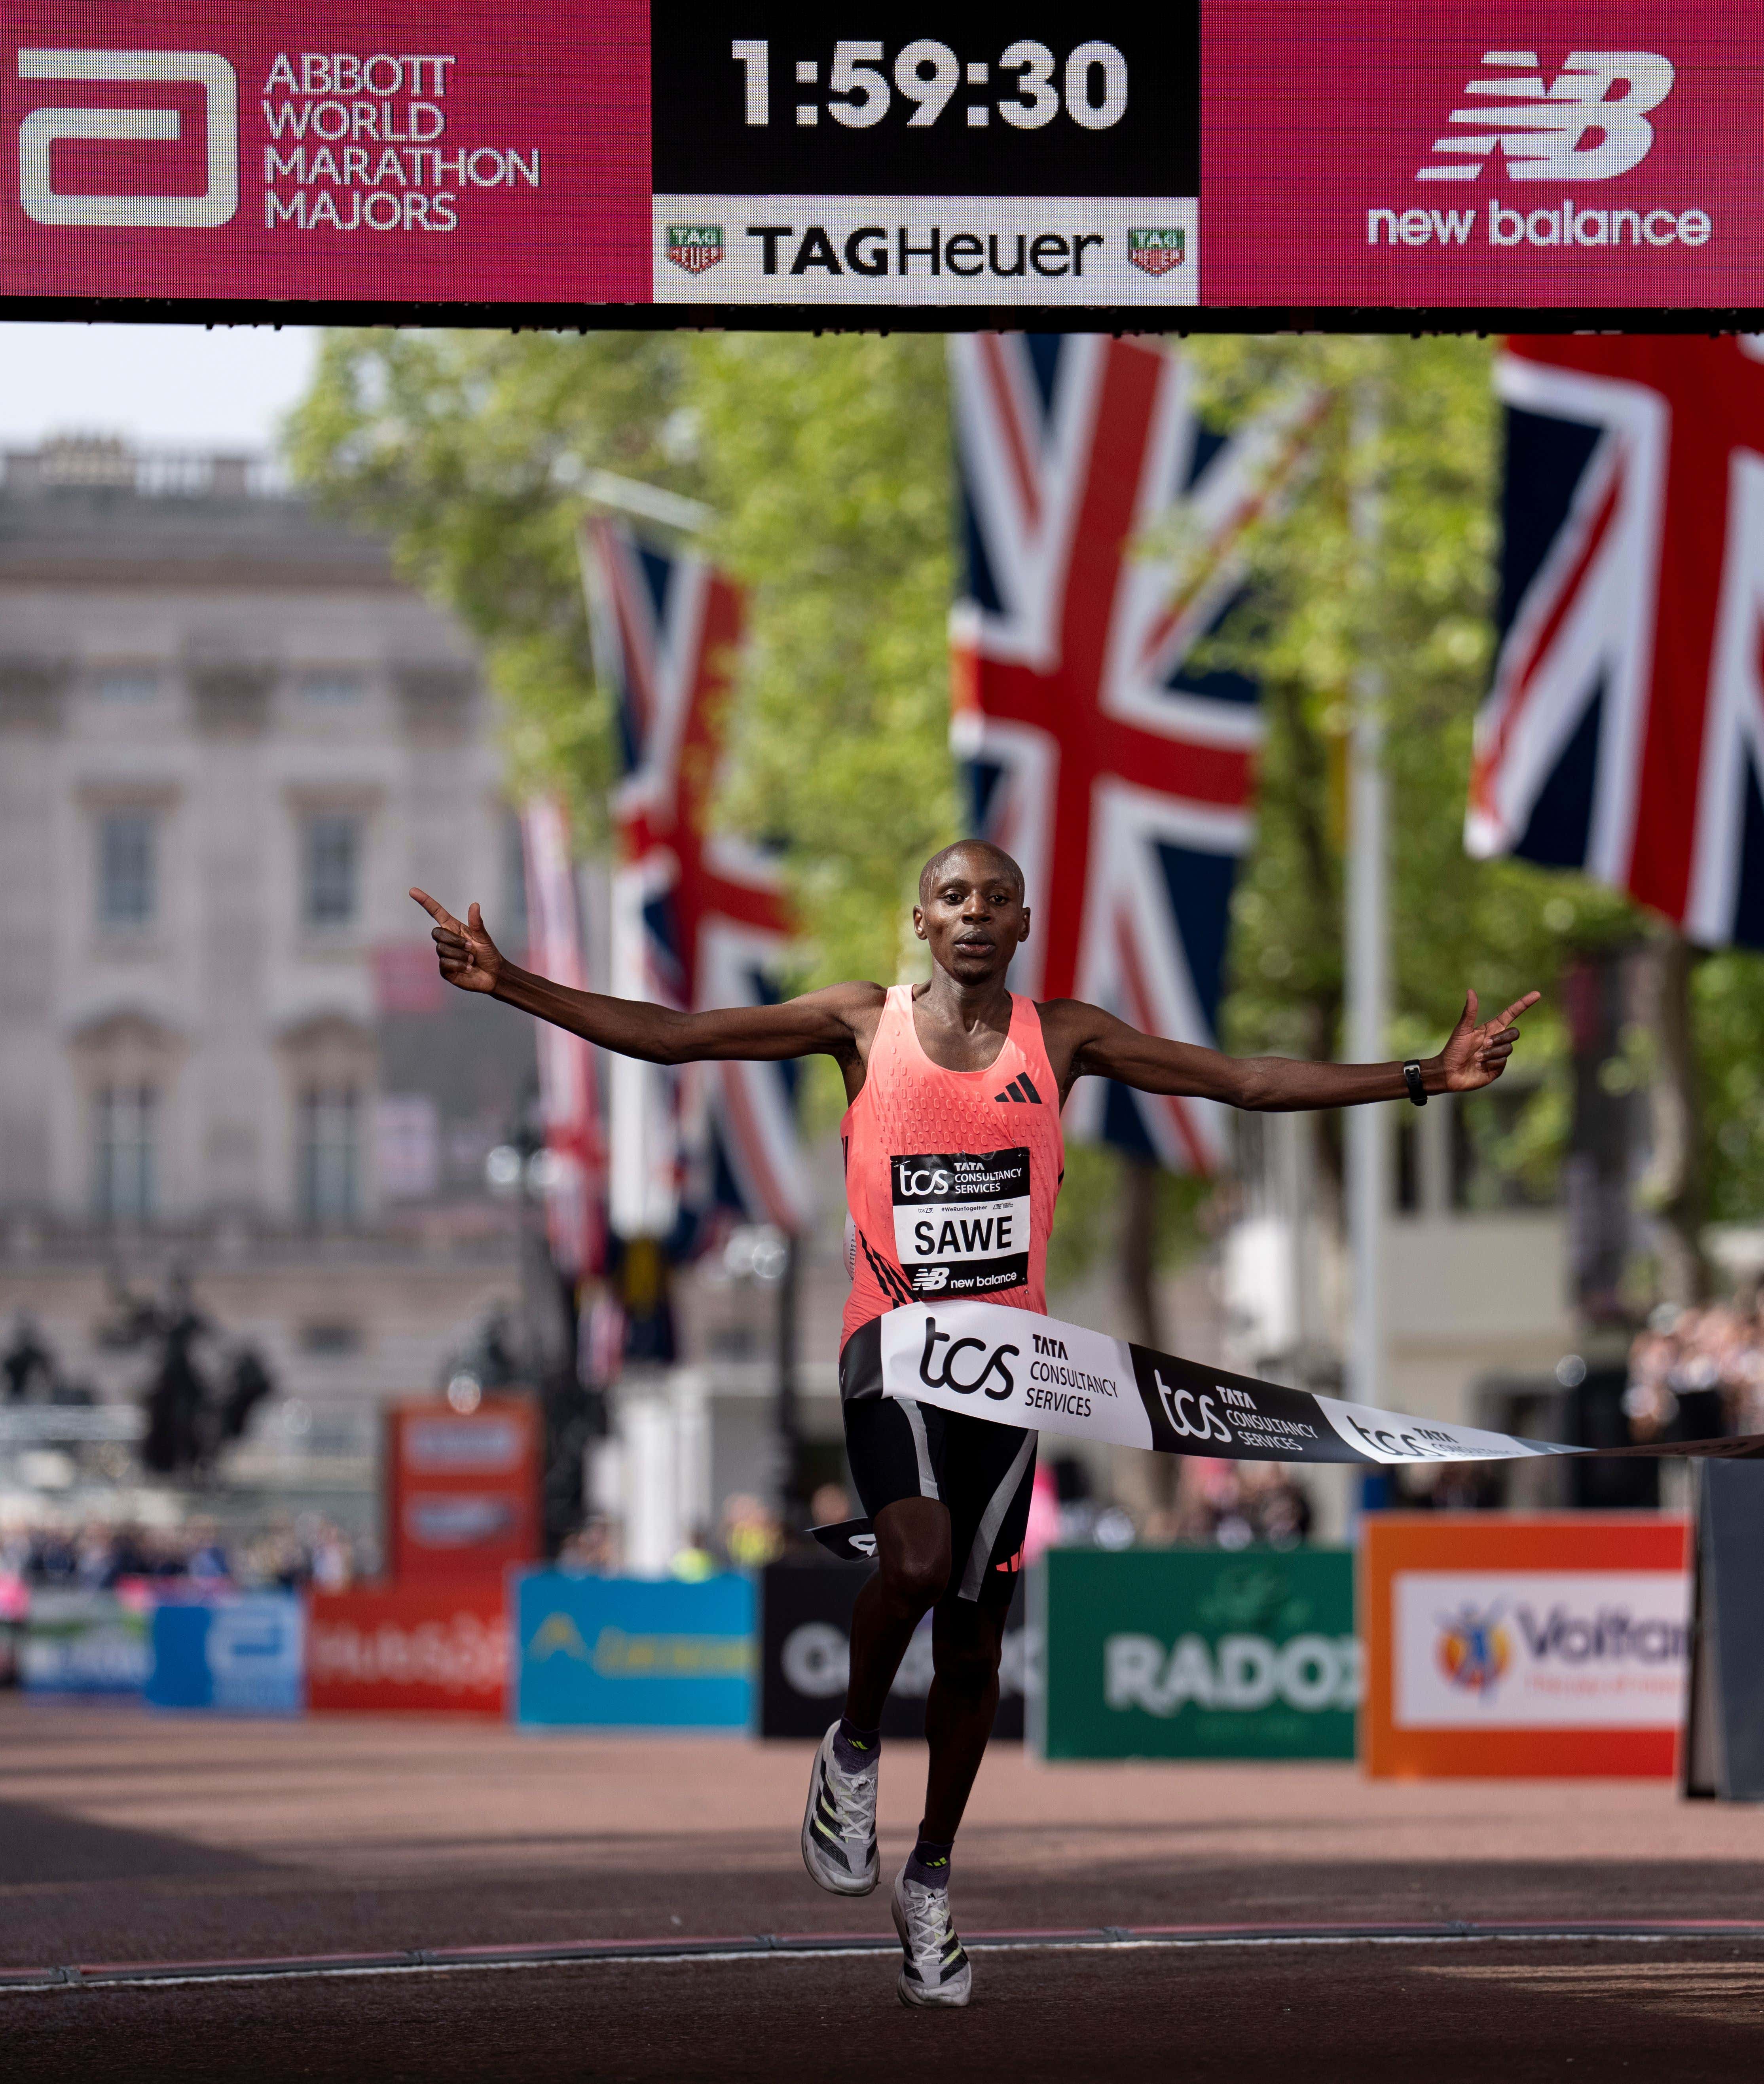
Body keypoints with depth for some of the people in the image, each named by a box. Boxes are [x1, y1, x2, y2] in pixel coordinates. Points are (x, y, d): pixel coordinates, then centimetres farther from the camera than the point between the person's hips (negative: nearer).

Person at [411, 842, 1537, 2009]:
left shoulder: (1063, 1039, 7)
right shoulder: (867, 1025, 2)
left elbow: (1246, 1081, 7)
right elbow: (671, 1036, -1)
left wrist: (1425, 1079, 1)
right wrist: (510, 986, -11)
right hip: (894, 1343, -3)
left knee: (975, 1636, 6)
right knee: (919, 1560, -28)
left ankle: (931, 1881, 23)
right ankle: (855, 1748, 0)